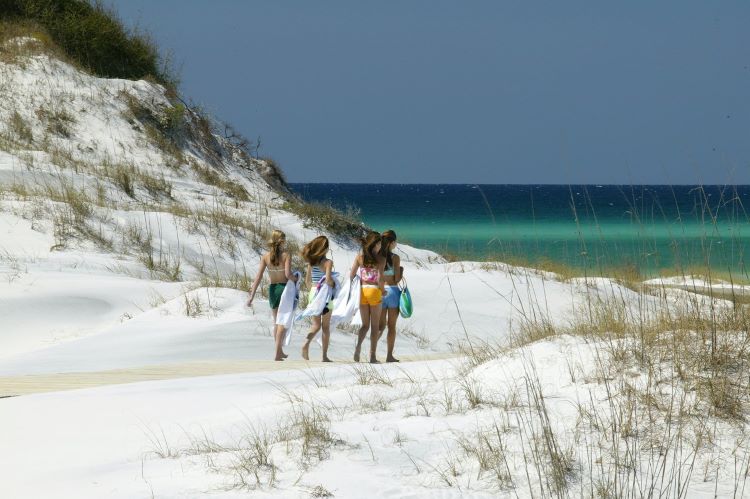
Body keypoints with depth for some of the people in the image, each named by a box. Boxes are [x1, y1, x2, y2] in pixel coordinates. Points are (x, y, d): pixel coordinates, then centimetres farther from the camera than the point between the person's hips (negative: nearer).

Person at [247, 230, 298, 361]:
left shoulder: (265, 257, -1)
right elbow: (288, 274, -24)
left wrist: (252, 295, -6)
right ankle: (278, 353, -11)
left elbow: (258, 276, -6)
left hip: (272, 289, 4)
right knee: (282, 322, -1)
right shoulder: (286, 256, -11)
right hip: (284, 288, -4)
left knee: (276, 322, 19)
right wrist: (295, 279, -1)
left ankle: (280, 351, 27)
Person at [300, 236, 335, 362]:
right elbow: (328, 279, -22)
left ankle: (306, 344, -15)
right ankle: (325, 355, 7)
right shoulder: (328, 262, -12)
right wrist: (333, 284, -2)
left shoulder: (311, 261, 5)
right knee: (326, 326, 6)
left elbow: (307, 280, 8)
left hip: (313, 293, 5)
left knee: (316, 324, 12)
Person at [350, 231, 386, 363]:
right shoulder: (380, 259, -8)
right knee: (375, 326, 8)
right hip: (374, 290, -3)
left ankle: (358, 345, -16)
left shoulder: (359, 257, 3)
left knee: (365, 324, 13)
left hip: (362, 291, 3)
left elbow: (351, 275, 1)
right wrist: (382, 291, 0)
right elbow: (380, 278, -15)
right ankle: (373, 356, 8)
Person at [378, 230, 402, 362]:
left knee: (381, 325, 12)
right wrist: (401, 270, 8)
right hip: (392, 291, -4)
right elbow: (397, 279, -10)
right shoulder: (395, 258, -10)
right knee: (392, 326, 6)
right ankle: (389, 355, 6)